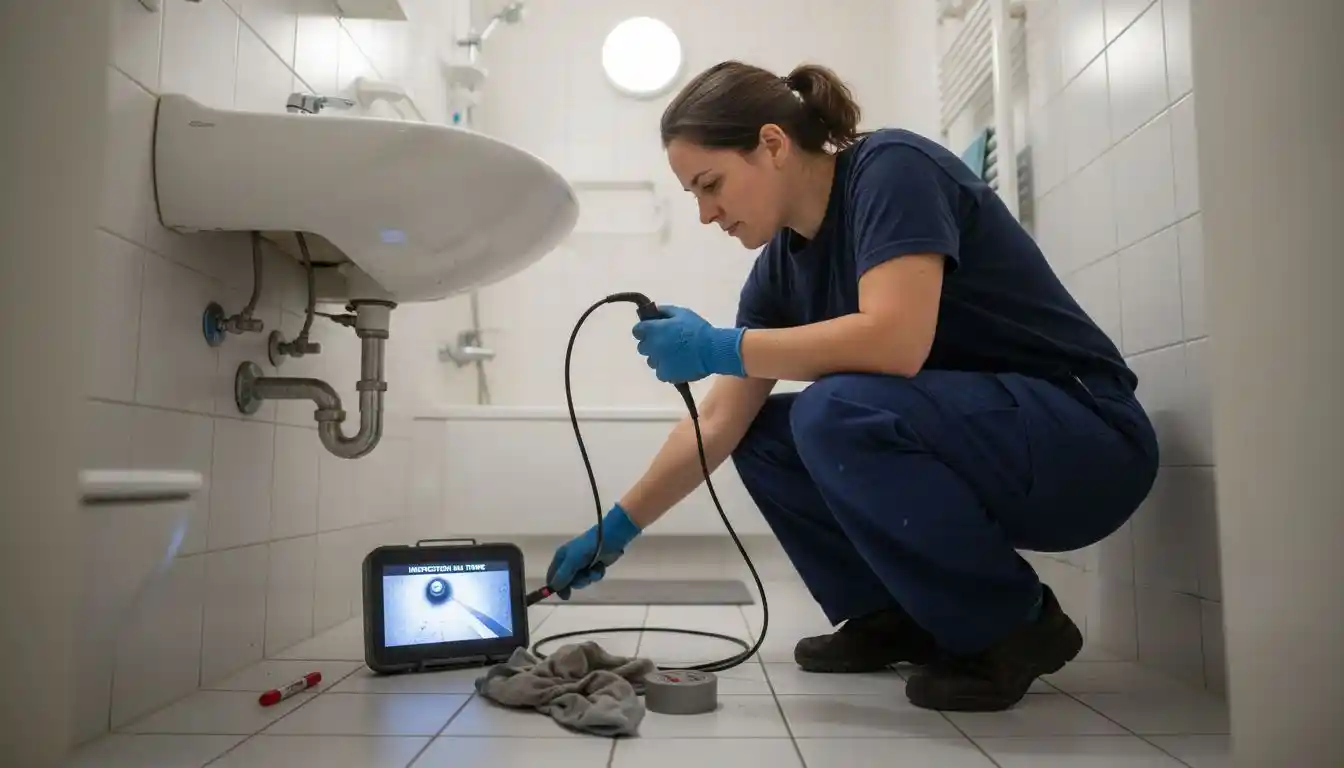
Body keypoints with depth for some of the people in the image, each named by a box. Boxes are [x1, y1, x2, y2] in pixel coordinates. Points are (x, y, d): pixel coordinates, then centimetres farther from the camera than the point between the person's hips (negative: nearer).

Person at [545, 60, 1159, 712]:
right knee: (761, 433, 4)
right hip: (959, 440, 8)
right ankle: (899, 616, 9)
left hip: (1086, 442, -7)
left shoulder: (891, 168, -17)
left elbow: (896, 342, -33)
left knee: (836, 414, -30)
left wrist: (719, 348, -23)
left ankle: (1014, 625, -9)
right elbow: (720, 423, 5)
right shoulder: (782, 263, 4)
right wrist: (617, 528, 5)